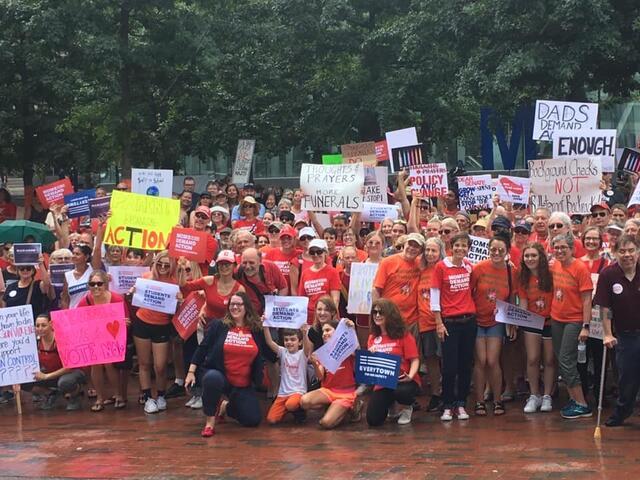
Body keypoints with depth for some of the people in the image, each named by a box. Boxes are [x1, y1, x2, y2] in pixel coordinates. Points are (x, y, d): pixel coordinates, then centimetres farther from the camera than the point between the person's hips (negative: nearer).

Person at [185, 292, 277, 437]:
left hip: (244, 385, 3)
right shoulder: (218, 326, -2)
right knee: (212, 378, -40)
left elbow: (271, 355, 3)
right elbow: (202, 349, -1)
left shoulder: (257, 330, 1)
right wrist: (191, 372, -7)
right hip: (218, 376, -3)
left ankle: (227, 406, 29)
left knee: (253, 420, -4)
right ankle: (209, 421, -20)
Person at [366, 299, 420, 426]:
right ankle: (390, 405, 25)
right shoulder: (373, 338, 8)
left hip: (402, 381, -4)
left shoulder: (403, 335, -6)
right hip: (382, 383, 4)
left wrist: (410, 376, -27)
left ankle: (407, 408, 0)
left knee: (401, 392, -41)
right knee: (373, 420, -12)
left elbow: (415, 360, -9)